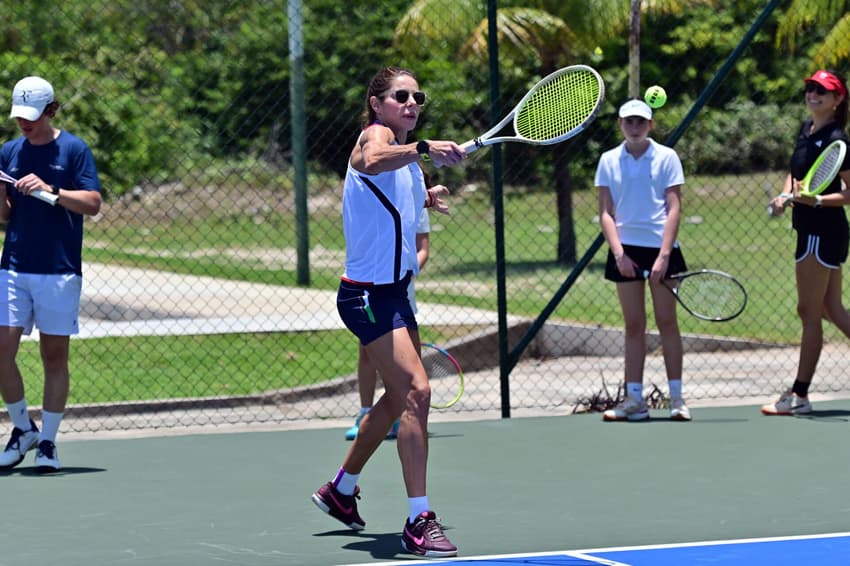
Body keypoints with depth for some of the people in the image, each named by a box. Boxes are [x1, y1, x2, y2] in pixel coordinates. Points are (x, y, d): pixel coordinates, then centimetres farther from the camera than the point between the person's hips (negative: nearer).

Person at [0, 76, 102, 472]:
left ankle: (47, 441, 9)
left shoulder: (74, 149, -1)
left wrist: (50, 189, -20)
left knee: (55, 356, 1)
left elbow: (92, 203, -9)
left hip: (59, 272, -4)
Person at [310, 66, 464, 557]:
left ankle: (341, 489, 37)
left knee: (399, 397, 20)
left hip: (394, 289, 10)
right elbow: (373, 162, -40)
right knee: (416, 391, -18)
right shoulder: (376, 135, -13)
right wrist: (423, 149, -54)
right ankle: (419, 521, -18)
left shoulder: (404, 151, 14)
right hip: (369, 292, -10)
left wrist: (423, 199, 20)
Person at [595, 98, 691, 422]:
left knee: (667, 322, 0)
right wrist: (618, 252, -10)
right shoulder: (609, 161, 6)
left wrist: (663, 255, -13)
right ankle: (634, 400, 5)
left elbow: (674, 209, -4)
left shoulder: (666, 157, 0)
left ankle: (676, 398, 3)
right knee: (633, 325, 4)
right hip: (626, 251, 2)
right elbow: (605, 213, 4)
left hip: (660, 249, -2)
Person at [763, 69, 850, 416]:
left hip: (822, 232, -10)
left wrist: (816, 200, -27)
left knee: (809, 312, -4)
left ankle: (799, 396, 0)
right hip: (812, 231, 10)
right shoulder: (807, 128, 10)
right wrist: (786, 196, 5)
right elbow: (796, 172, 23)